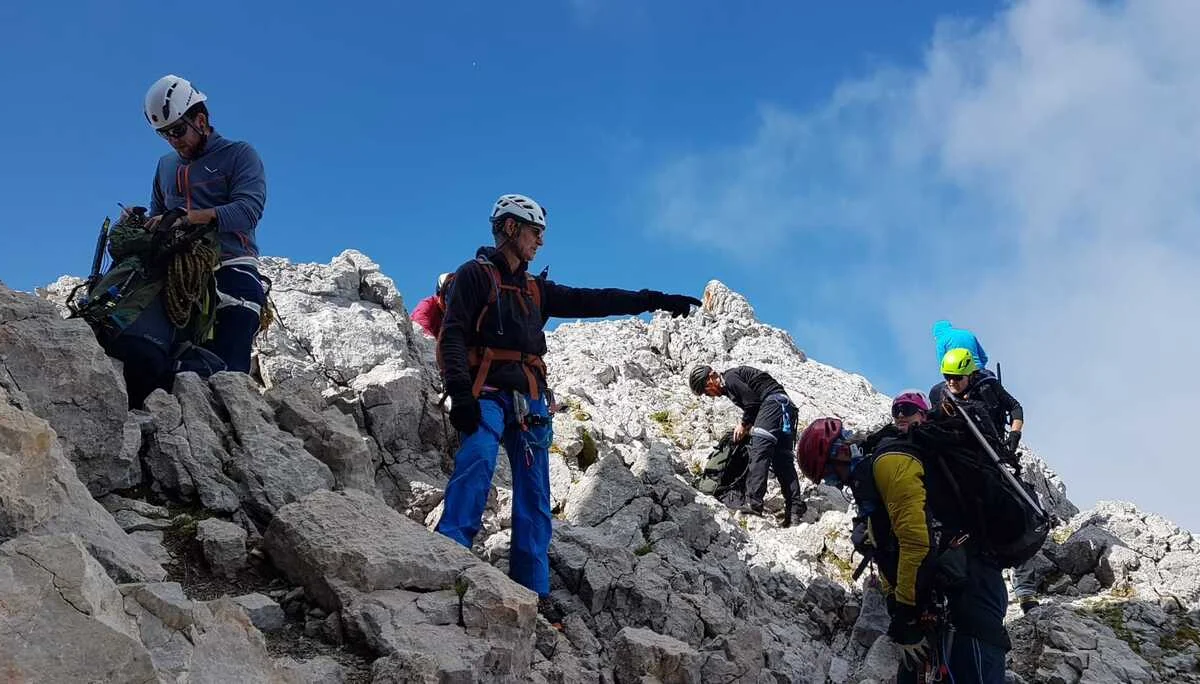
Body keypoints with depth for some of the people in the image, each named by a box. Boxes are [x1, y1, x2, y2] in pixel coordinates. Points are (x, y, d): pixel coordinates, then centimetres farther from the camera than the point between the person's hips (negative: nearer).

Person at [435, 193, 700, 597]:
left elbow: (589, 301, 20)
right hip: (487, 393, -7)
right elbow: (452, 336, -7)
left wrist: (653, 300, 13)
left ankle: (533, 593, -1)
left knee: (535, 497, 0)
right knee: (477, 463, -30)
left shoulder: (535, 290, 25)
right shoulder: (475, 275, 5)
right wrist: (459, 393, -21)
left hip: (529, 399, 7)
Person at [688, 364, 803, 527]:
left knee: (759, 452, -20)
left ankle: (753, 503, -31)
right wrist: (746, 424, 14)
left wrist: (744, 424, 1)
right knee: (782, 461, 2)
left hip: (773, 402, -10)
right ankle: (794, 508, -6)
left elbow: (752, 402, -12)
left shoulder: (730, 378, -4)